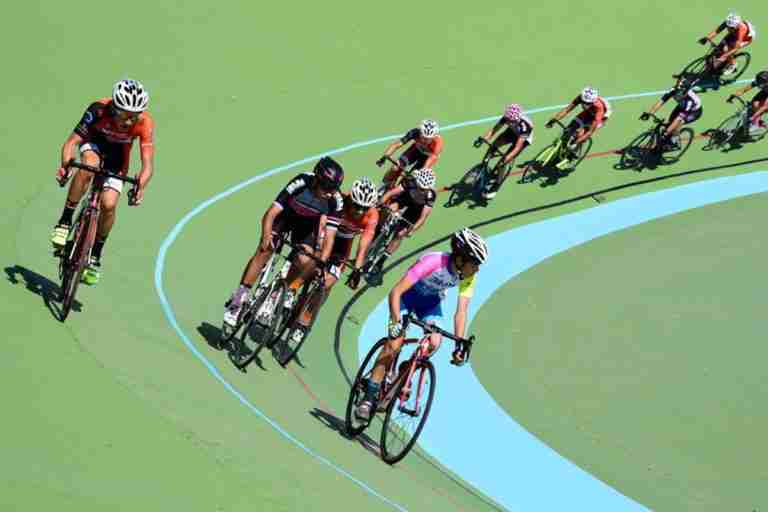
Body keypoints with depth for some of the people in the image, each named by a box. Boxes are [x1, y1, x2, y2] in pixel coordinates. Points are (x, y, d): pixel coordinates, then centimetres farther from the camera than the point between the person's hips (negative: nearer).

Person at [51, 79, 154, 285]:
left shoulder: (144, 123, -33)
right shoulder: (99, 110, -35)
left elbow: (148, 164, -35)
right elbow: (72, 140, -35)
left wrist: (140, 187, -53)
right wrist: (65, 165, -54)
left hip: (117, 156, 1)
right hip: (94, 142, -1)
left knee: (109, 205, -15)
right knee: (89, 166, -37)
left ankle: (95, 256, 8)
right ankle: (65, 222, -25)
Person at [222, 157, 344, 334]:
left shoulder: (335, 201, -31)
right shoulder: (300, 184, -37)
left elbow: (329, 236, -27)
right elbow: (270, 214, -36)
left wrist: (321, 263, -37)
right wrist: (266, 236, -49)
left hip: (307, 223, 2)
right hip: (286, 213, -2)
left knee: (304, 261, -20)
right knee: (264, 251, -18)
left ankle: (288, 294, 8)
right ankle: (236, 302, -15)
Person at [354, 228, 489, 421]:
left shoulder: (468, 276, -23)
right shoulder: (433, 262, -38)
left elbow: (461, 312, -16)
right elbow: (395, 292, -39)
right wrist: (396, 323, -49)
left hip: (431, 300, 5)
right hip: (408, 294, -4)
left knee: (434, 342, -19)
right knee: (395, 342, -19)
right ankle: (369, 396, -13)